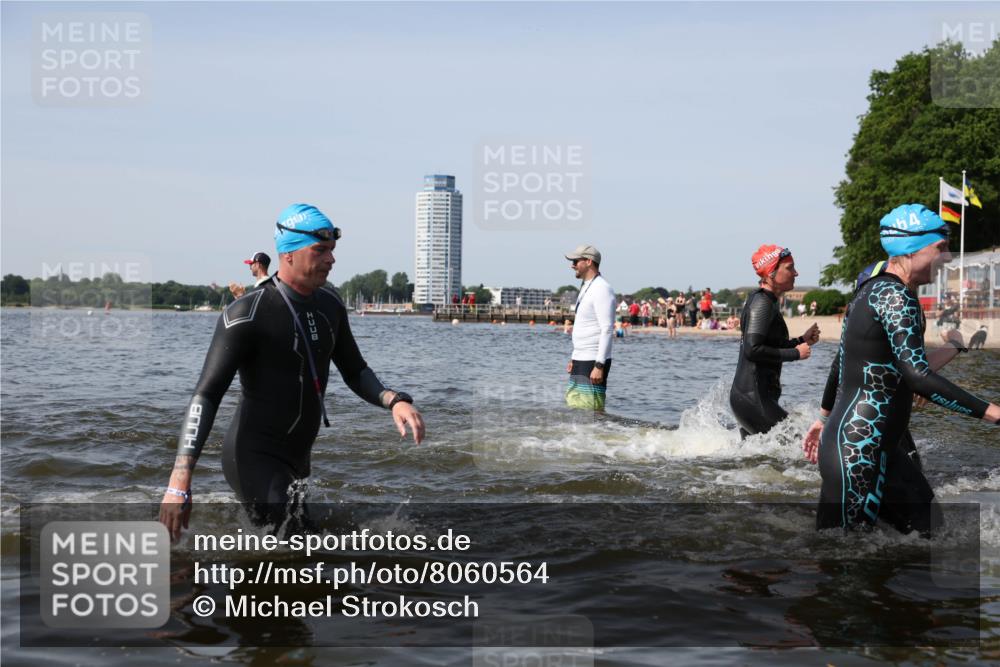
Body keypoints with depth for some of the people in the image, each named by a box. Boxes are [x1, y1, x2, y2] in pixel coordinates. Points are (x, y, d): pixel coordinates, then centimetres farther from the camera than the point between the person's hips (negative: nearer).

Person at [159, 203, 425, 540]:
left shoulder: (329, 304, 6)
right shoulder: (247, 315, -17)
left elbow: (355, 372, 18)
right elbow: (206, 397, -20)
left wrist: (394, 400, -4)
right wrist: (179, 483, -29)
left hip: (298, 461, 9)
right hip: (254, 459, -9)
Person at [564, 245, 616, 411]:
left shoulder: (602, 289, -14)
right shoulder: (586, 288, 17)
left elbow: (607, 330, -20)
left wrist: (599, 366, -24)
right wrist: (573, 358, 21)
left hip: (594, 361, -10)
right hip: (581, 360, 10)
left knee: (593, 412, -12)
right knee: (574, 405, 10)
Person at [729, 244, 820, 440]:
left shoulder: (766, 302, 17)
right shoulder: (762, 303, -13)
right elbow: (753, 350, -24)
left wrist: (802, 340, 12)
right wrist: (795, 353, -15)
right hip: (753, 398, -10)